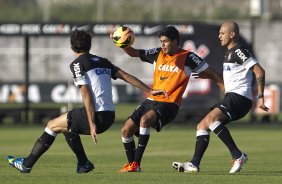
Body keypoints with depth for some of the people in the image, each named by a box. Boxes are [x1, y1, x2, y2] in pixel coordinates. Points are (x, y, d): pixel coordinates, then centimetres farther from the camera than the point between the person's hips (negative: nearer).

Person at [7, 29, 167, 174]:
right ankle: (83, 164, 25)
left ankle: (26, 165, 14)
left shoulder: (78, 64, -4)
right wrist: (150, 91, 12)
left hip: (97, 115, -7)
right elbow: (126, 76, 10)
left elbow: (86, 94, -12)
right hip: (110, 117, 7)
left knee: (53, 126, 9)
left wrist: (92, 124, -16)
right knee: (67, 126, 28)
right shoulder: (103, 62, 17)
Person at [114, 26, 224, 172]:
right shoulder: (158, 54, 11)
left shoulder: (187, 58, -4)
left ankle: (136, 164, -30)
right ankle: (131, 165, 12)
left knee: (145, 120, -33)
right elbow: (133, 53, 14)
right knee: (126, 130, -5)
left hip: (169, 104, -6)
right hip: (151, 100, 6)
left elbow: (211, 73, 2)